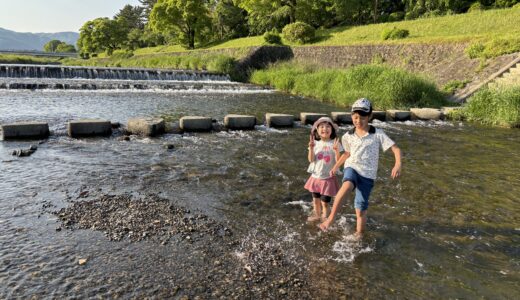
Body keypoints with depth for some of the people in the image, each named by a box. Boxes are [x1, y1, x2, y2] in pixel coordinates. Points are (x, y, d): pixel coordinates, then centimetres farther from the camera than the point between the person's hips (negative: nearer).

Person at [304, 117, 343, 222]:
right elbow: (311, 160, -10)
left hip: (328, 178, -3)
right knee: (316, 199, 20)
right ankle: (317, 215, 43)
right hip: (315, 177, 3)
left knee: (325, 202, 5)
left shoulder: (334, 143, -12)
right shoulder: (315, 143, -5)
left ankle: (325, 218, 26)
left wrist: (336, 150, -30)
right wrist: (311, 148, -24)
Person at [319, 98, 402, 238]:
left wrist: (398, 165, -27)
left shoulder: (378, 134, -7)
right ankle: (330, 218, -30)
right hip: (352, 168, 1)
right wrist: (335, 167, 21)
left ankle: (359, 235, 26)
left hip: (367, 174, -1)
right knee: (348, 185, -36)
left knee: (361, 208, 1)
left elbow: (396, 149, -10)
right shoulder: (348, 136, 4)